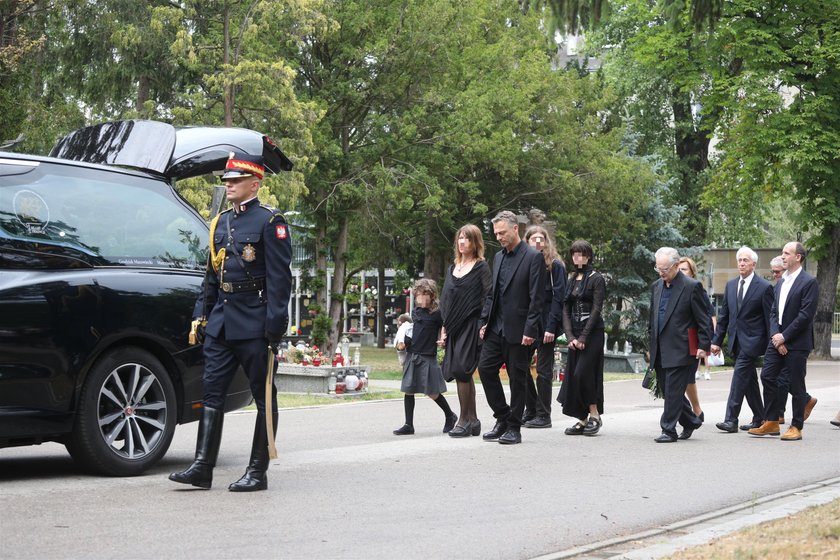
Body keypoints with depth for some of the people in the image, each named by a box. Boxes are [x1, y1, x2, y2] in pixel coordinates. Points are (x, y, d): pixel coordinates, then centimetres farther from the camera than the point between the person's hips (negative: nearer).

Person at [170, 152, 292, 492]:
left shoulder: (270, 222, -6)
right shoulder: (220, 223, 15)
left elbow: (279, 277, -11)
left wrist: (275, 324, -17)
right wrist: (200, 315, 14)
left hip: (254, 324, -7)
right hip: (220, 323, 7)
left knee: (264, 398, 2)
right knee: (212, 393, 3)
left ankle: (258, 473, 7)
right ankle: (202, 468, 5)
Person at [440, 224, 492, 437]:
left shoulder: (481, 267, -2)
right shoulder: (453, 268, 17)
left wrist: (484, 326, -14)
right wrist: (444, 327, 12)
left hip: (471, 326, -7)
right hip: (454, 328, 7)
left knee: (461, 370, -12)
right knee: (464, 373, 7)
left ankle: (464, 420, -6)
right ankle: (472, 420, 13)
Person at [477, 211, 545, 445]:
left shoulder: (534, 257, -8)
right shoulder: (498, 257, 15)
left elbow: (536, 298, -12)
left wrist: (530, 330, -16)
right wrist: (485, 322, 9)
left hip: (518, 330, -7)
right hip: (496, 328, 7)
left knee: (517, 377, 0)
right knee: (485, 368, 2)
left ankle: (514, 428, 9)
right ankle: (502, 418, 16)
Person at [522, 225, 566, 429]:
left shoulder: (555, 265, -3)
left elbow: (558, 297, -9)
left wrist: (551, 327, -17)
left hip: (545, 323, -6)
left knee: (543, 369, -2)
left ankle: (543, 415, 4)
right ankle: (531, 410, 14)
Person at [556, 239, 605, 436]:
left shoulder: (596, 279, -4)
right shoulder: (571, 279, 14)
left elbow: (596, 309, -10)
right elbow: (566, 309, 9)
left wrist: (583, 337, -15)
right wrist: (570, 336, -3)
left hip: (592, 332, -6)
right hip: (575, 333, 6)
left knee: (582, 373, -15)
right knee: (573, 375, 2)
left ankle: (595, 416, -3)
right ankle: (582, 420, 8)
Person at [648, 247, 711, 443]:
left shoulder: (692, 287, -8)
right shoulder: (656, 287, 13)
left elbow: (704, 319, -7)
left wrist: (704, 346, -11)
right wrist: (651, 343, 17)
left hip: (680, 350, -7)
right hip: (660, 351, 7)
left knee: (673, 391, -7)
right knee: (667, 390, 11)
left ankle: (669, 430, 0)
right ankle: (691, 421, 28)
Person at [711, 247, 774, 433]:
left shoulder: (764, 287, -6)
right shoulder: (731, 285, 12)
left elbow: (770, 318, -6)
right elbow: (724, 316, 14)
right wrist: (717, 340, 9)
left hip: (752, 341, -6)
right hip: (736, 341, 6)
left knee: (739, 377, -13)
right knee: (749, 380, 13)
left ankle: (731, 420, -15)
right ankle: (759, 418, 23)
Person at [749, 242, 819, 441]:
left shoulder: (809, 282, -10)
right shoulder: (781, 282, 14)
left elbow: (806, 314, -16)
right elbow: (773, 311, 12)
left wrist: (784, 336, -15)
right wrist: (775, 335, -4)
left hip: (797, 342, -7)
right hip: (777, 340, 7)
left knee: (796, 385, 0)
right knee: (768, 377, 4)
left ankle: (796, 427, 9)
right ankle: (771, 423, 12)